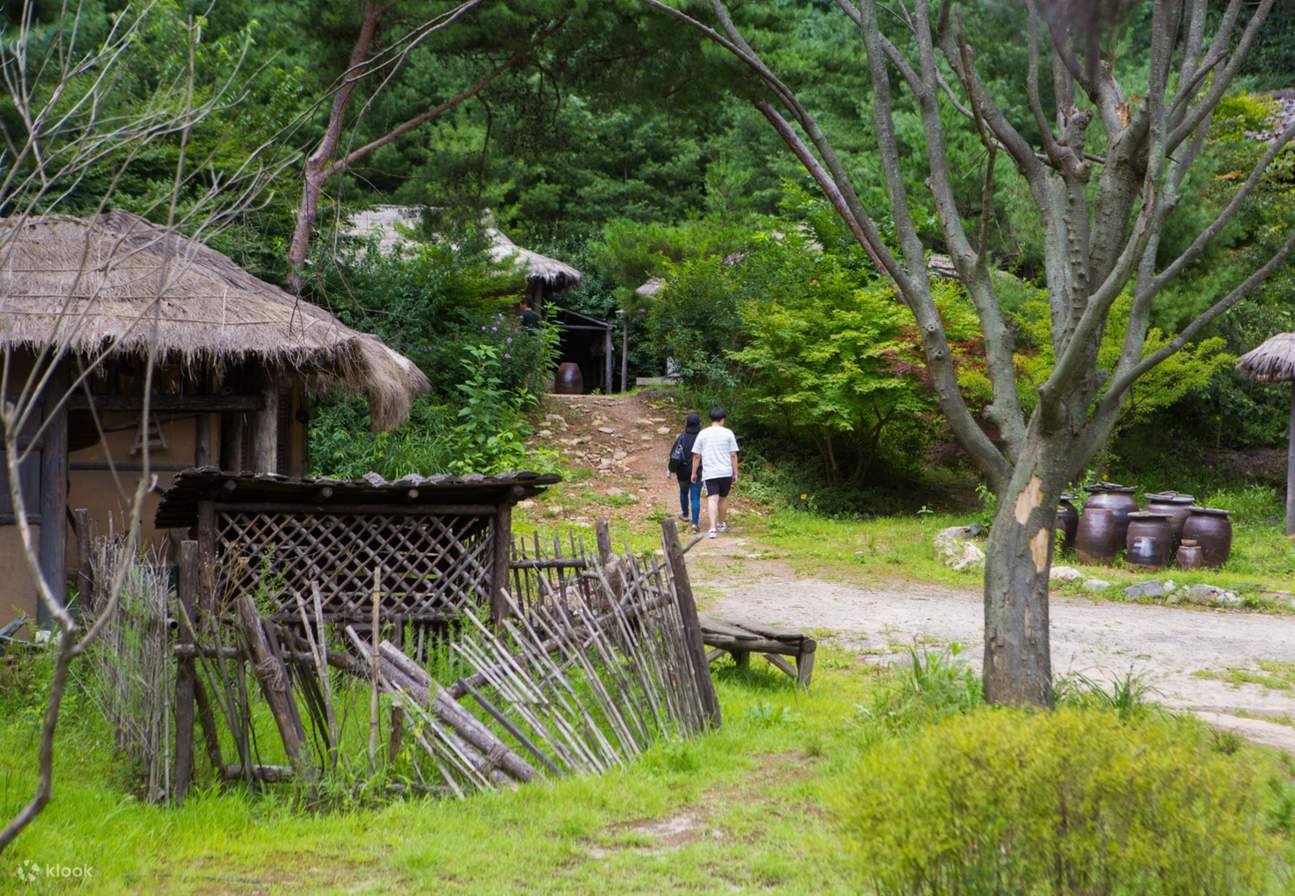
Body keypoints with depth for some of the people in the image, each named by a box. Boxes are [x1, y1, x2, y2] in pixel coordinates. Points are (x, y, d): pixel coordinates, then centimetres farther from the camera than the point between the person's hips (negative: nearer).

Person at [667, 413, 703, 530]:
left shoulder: (682, 438, -12)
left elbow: (675, 455, -11)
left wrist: (670, 470, 0)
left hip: (683, 472, 0)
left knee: (684, 492, 24)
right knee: (695, 496, 2)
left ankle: (685, 515, 43)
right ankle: (695, 522, -8)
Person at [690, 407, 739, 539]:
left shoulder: (703, 433, 3)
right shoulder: (728, 433, 1)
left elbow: (696, 455, 4)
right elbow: (733, 455, 0)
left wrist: (694, 473, 13)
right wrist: (735, 474, 7)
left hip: (709, 473, -1)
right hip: (726, 472, 1)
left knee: (712, 499, -9)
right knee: (723, 498, 17)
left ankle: (713, 528, -23)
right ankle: (721, 524, 33)